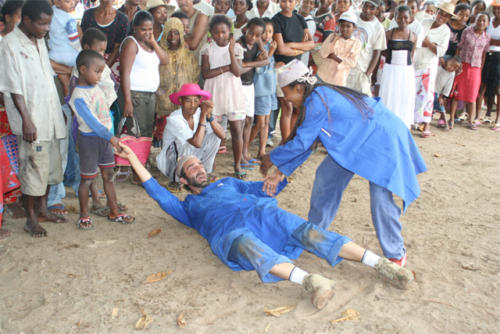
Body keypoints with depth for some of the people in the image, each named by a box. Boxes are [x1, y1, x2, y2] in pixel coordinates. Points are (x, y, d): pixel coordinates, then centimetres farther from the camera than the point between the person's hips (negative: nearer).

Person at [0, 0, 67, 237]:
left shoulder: (39, 41, 12)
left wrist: (57, 111, 18)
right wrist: (26, 120, -20)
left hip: (49, 115, 8)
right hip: (31, 120, -8)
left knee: (50, 163, 15)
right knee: (33, 166, -2)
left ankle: (42, 208, 30)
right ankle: (31, 219, 12)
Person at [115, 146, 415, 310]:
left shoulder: (227, 182, 39)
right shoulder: (187, 206, 33)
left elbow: (269, 186, 35)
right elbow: (157, 192, 20)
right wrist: (133, 158, 19)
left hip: (261, 213, 3)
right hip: (229, 231, -2)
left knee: (307, 232, -26)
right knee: (252, 248, -40)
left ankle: (383, 265, -35)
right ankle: (308, 280, -62)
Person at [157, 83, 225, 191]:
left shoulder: (199, 112, -12)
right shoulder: (174, 119, -28)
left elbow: (222, 135, -19)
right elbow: (197, 143, -38)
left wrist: (209, 116, -32)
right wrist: (203, 115, -35)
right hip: (171, 161, -5)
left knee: (215, 135, -11)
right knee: (187, 144, -36)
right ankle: (175, 180, -12)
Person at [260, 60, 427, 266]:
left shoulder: (317, 101, -25)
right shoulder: (320, 96, 6)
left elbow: (300, 143, -21)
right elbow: (305, 145, 8)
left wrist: (271, 159, -6)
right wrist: (279, 174, 7)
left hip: (381, 139, -10)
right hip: (355, 141, 10)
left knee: (381, 198, -14)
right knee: (326, 176, 10)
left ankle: (395, 253, 6)